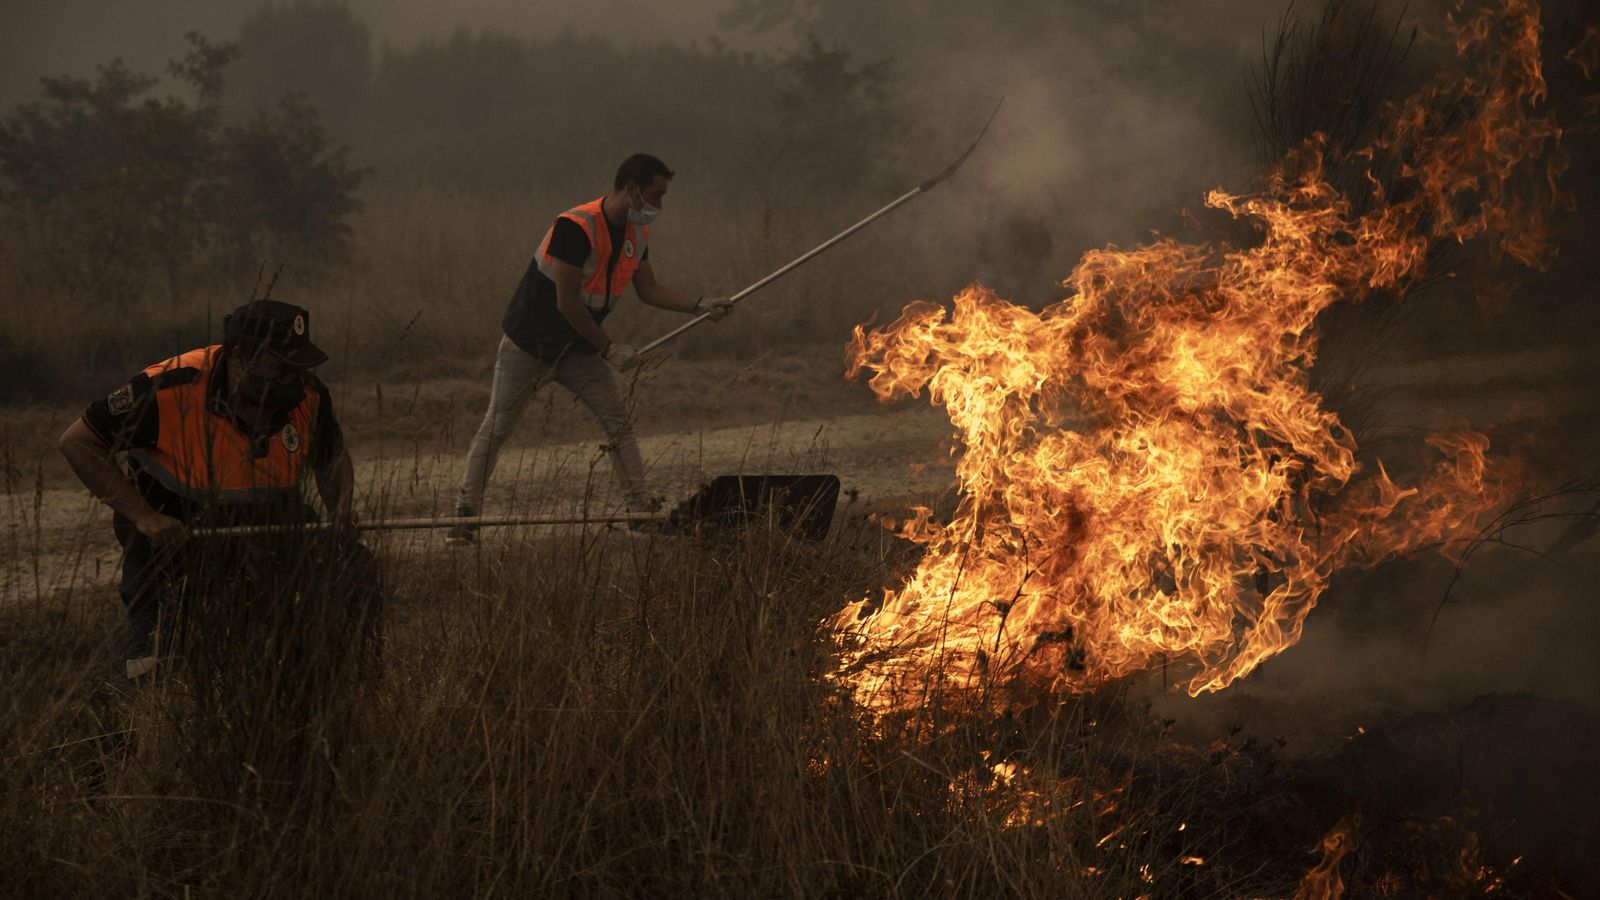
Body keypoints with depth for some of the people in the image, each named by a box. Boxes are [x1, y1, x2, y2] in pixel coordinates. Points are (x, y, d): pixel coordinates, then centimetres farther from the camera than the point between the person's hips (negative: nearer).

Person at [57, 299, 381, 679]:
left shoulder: (309, 395, -11)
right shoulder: (169, 389, -26)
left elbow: (333, 459, 12)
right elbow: (77, 442, -17)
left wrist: (340, 508, -10)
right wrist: (143, 517, -23)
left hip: (270, 520, 4)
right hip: (171, 526, -3)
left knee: (358, 575, -10)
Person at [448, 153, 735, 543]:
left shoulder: (637, 233, -1)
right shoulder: (575, 228, -28)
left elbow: (649, 289, 9)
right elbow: (567, 302, -26)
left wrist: (700, 305, -4)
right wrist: (608, 348, -18)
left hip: (579, 348, 7)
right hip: (529, 345, -7)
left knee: (618, 423, -2)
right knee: (495, 430, -2)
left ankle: (642, 508, 0)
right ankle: (465, 516, 5)